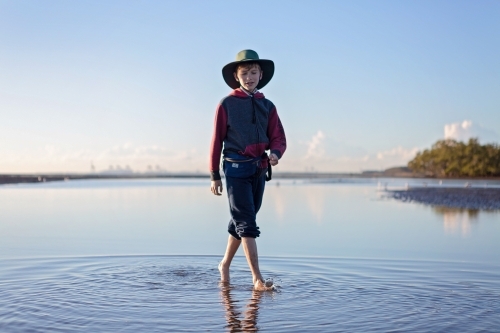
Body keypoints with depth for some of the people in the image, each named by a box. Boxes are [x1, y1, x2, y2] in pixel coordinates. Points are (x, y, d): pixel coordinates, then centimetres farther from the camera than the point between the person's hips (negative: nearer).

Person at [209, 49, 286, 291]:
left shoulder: (267, 106, 9)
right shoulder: (227, 104, -2)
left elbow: (278, 138, 6)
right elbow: (217, 140, -1)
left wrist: (275, 153, -17)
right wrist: (214, 175, -2)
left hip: (260, 169, 5)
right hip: (236, 168, -5)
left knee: (241, 221, 15)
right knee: (247, 223, -9)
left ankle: (225, 264, 34)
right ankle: (257, 279, -9)